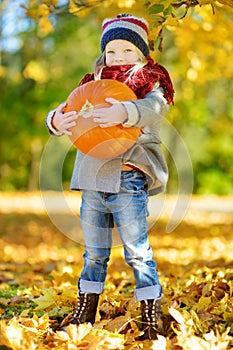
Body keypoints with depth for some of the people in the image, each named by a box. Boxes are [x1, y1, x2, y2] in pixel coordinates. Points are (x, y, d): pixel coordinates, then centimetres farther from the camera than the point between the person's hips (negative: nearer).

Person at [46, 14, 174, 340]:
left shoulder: (149, 83, 0)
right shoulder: (93, 86, 15)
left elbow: (156, 106, -22)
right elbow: (67, 112, 9)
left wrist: (126, 112, -42)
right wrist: (56, 120, -15)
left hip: (127, 182, -5)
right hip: (92, 183, 5)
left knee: (138, 253, -1)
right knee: (94, 254, 17)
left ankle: (152, 319, 9)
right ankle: (85, 313, 29)